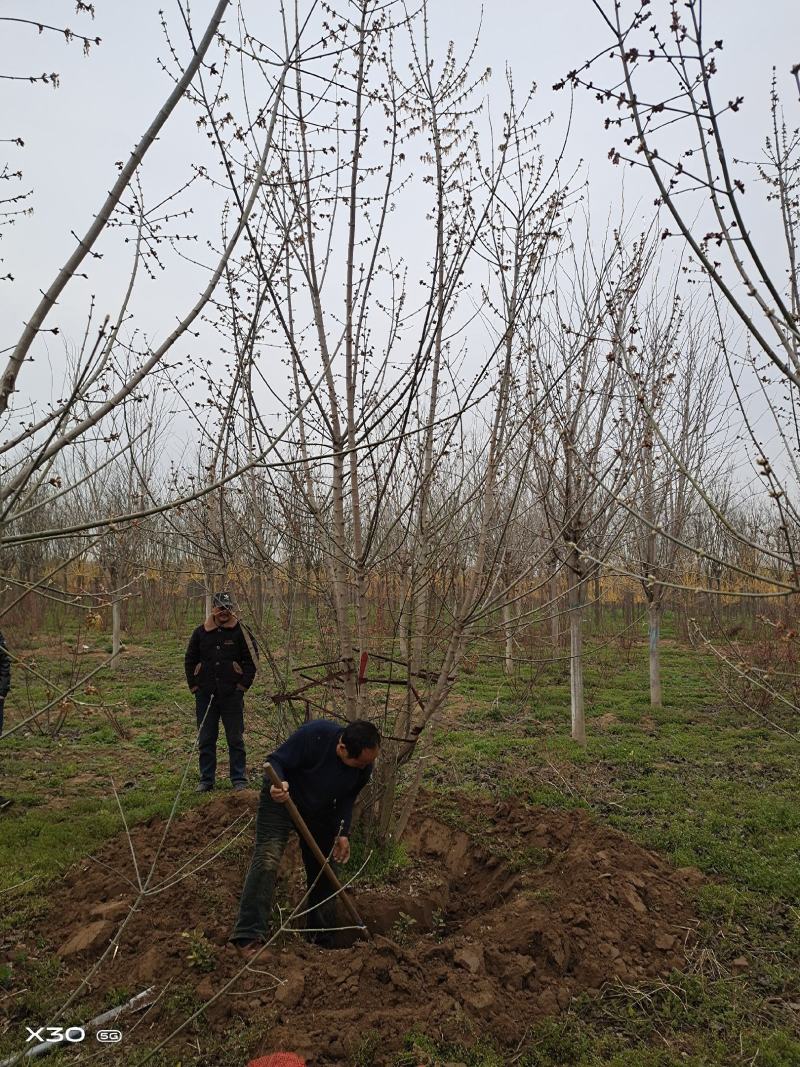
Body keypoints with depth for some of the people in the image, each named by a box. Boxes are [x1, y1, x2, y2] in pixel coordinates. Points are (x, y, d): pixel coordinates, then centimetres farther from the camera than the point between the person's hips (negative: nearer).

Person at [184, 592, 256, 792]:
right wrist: (194, 685, 5)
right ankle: (206, 780, 21)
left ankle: (239, 780, 14)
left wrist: (243, 685, -6)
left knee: (235, 739, 5)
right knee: (205, 740, 9)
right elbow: (189, 661, 14)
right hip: (205, 695, 3)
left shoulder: (240, 632, -1)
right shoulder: (201, 633, 6)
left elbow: (251, 660, 0)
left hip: (232, 695, -2)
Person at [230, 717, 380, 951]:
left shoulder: (365, 765, -19)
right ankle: (249, 936, -19)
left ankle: (321, 939, 24)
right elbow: (276, 761, -28)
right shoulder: (314, 734, -35)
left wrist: (343, 833, -15)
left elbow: (346, 799, -4)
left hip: (320, 812, 5)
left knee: (323, 873, 8)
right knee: (267, 859, -21)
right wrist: (276, 785, -48)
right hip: (281, 800, -4)